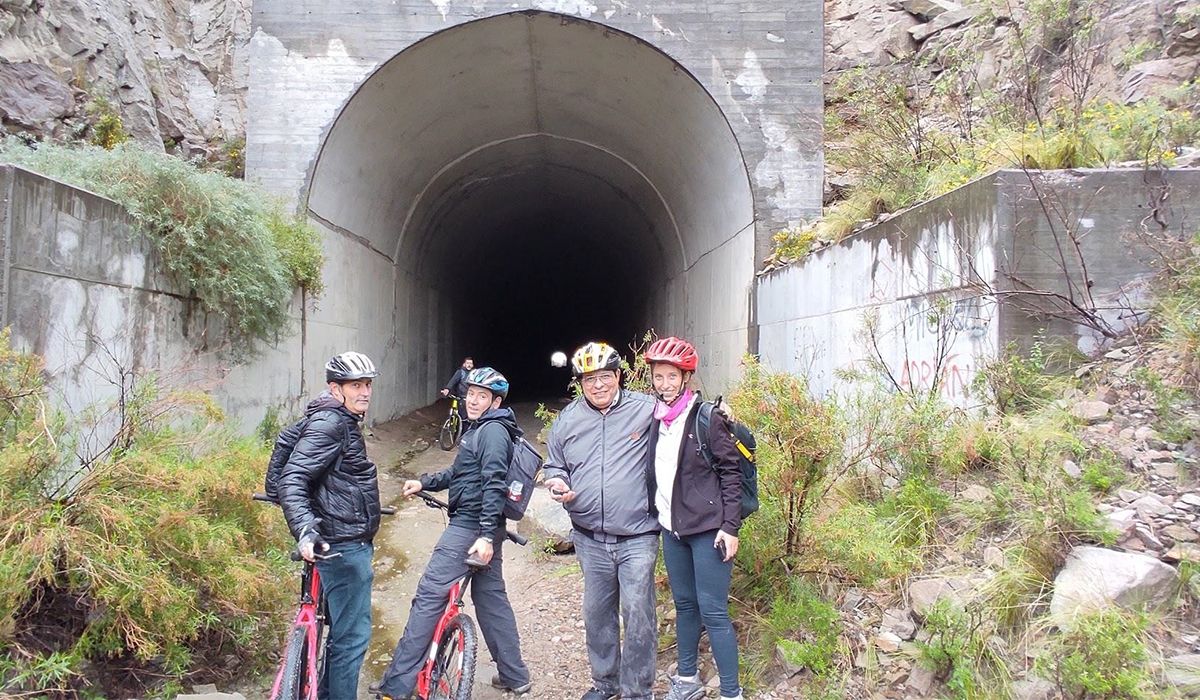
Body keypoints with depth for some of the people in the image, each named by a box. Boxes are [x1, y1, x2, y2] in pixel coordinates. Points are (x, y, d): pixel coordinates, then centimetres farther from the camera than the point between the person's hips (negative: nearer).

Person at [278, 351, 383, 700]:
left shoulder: (344, 423, 15)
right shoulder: (328, 423, -17)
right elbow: (291, 482, -26)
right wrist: (306, 532, -38)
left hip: (351, 543, 10)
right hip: (343, 546, -10)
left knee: (344, 629, 20)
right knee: (352, 634, -4)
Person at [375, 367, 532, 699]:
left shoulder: (493, 431, -14)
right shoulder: (479, 428, 17)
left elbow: (494, 485, -22)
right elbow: (460, 473, 27)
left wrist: (486, 535, -26)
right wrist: (424, 483, 21)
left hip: (470, 527, -10)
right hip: (480, 528, 10)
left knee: (429, 596, -7)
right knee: (491, 598, 15)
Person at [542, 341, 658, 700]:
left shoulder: (646, 410, -7)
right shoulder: (568, 419, 6)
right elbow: (553, 465, 17)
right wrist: (557, 484, -4)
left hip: (637, 538, -4)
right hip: (590, 539, 4)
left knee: (637, 614, -2)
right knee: (596, 613, 17)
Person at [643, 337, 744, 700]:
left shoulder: (707, 417, -10)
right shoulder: (654, 418, 6)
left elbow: (731, 472, -10)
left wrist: (730, 527, -14)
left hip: (708, 529, -6)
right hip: (671, 527, 6)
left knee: (713, 611, -3)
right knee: (684, 603, 17)